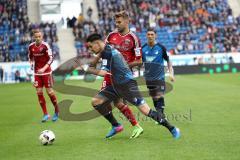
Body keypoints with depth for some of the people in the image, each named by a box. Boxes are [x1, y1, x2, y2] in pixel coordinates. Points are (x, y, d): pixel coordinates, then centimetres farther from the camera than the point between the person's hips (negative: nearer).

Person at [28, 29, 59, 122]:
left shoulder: (45, 46, -14)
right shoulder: (31, 47, 0)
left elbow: (51, 58, -16)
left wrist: (44, 68, -26)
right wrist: (31, 64, -4)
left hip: (46, 72, -4)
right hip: (37, 72, 4)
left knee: (49, 91, -3)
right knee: (39, 92, 0)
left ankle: (56, 112, 17)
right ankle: (45, 114, 8)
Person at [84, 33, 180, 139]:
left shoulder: (107, 52, -16)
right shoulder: (105, 50, 12)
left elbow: (103, 73, -22)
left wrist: (87, 69, -14)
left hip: (127, 85, -10)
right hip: (116, 85, 10)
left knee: (145, 111, -11)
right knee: (96, 101, -1)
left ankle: (172, 129, 0)